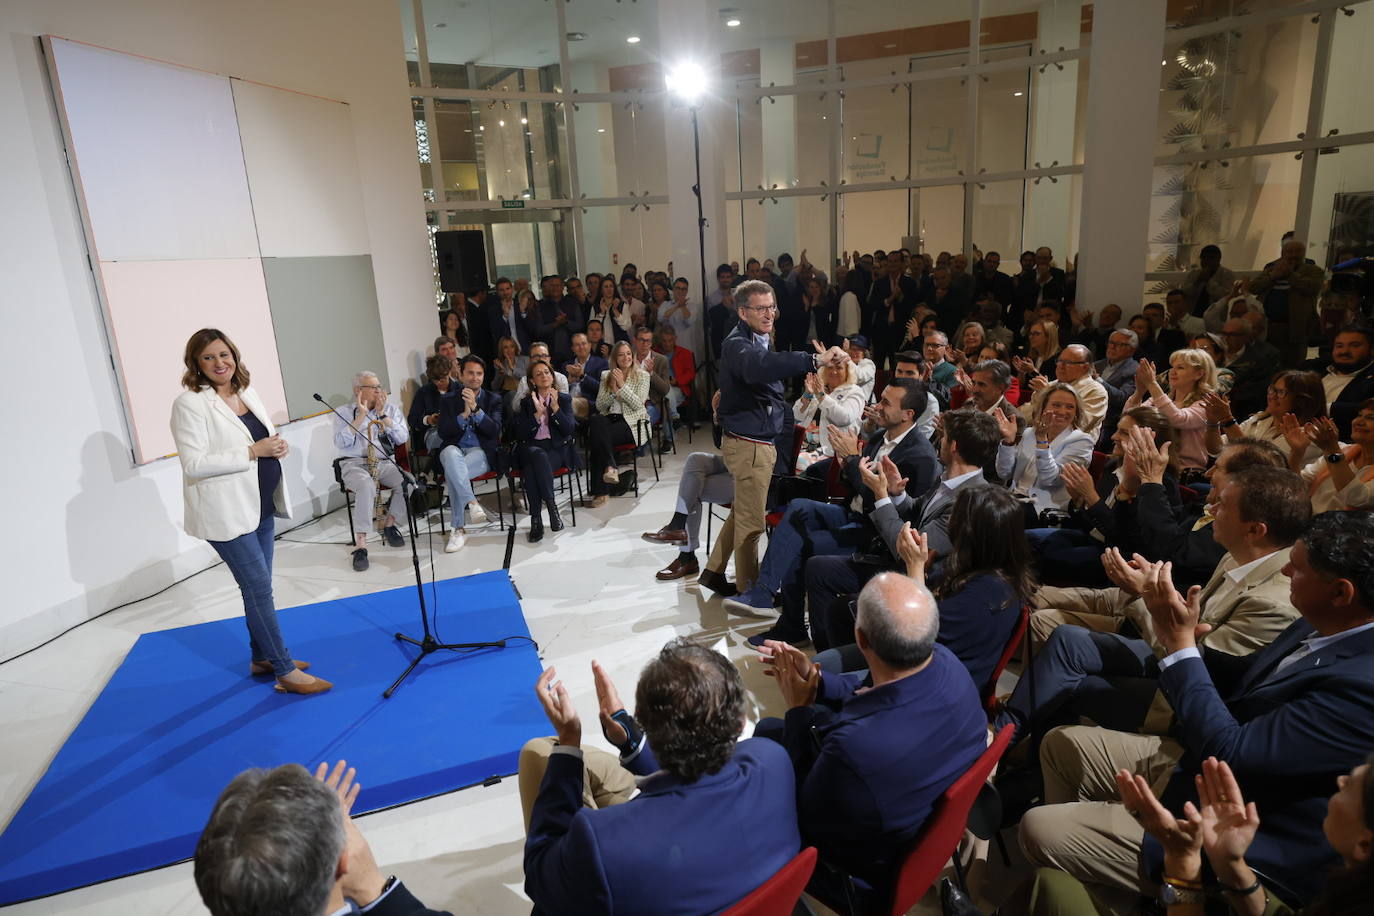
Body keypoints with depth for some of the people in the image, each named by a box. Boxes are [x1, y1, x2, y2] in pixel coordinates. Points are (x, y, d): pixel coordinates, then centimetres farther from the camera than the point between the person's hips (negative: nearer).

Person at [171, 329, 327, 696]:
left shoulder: (247, 391, 9)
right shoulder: (190, 403, -13)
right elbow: (194, 464, -21)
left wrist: (276, 446, -2)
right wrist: (253, 452, -23)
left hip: (261, 505, 8)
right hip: (227, 513, -8)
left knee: (258, 586, 16)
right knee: (259, 588, -5)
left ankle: (261, 658, 31)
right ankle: (287, 672, 3)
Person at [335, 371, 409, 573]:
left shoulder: (391, 408, 13)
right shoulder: (344, 412, 6)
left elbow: (403, 438, 1)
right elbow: (341, 443, -9)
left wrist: (383, 415, -6)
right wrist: (361, 416, -11)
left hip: (385, 463, 3)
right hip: (354, 464, -3)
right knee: (366, 485, -37)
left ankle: (389, 523, -6)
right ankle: (360, 544, -38)